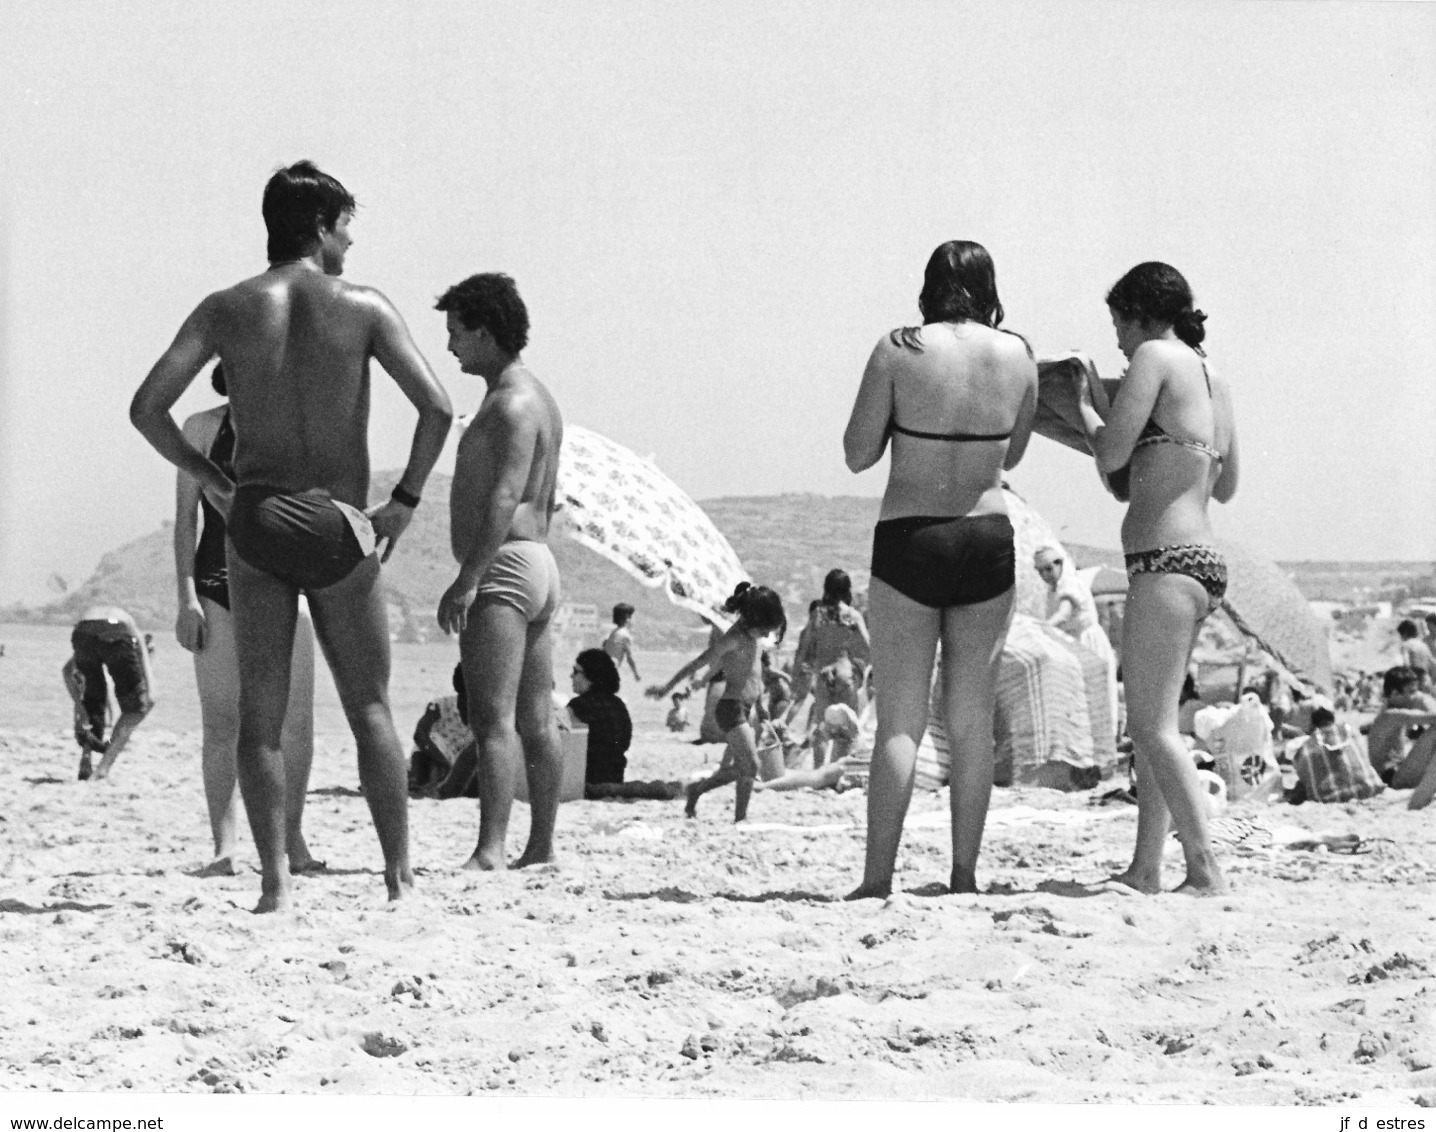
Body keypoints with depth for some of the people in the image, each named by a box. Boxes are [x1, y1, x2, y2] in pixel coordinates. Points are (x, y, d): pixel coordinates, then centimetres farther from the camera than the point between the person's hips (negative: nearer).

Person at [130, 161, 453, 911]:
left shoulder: (227, 309, 2)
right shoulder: (363, 308, -3)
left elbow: (147, 408, -4)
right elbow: (437, 409, -11)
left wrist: (208, 478, 8)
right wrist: (405, 499, -1)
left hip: (253, 526, 1)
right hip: (342, 534, -1)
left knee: (260, 717, 5)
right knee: (370, 711, 10)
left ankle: (275, 881, -4)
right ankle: (399, 876, 7)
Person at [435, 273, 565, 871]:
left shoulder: (512, 404, -12)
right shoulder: (537, 398, 21)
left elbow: (505, 498, -23)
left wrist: (468, 580, -28)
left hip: (503, 569, -11)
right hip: (538, 563, 11)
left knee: (493, 718, -17)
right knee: (536, 721, 13)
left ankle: (490, 850, -24)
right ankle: (541, 848, 18)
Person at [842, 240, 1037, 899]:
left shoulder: (898, 351, -7)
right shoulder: (1017, 355, 2)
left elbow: (858, 454, -2)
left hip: (908, 540, -2)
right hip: (987, 540, 2)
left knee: (900, 720, -1)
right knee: (972, 721, 9)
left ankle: (877, 880, -6)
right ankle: (964, 875, 9)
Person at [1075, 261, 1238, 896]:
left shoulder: (1155, 357, -7)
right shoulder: (1213, 380, 17)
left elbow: (1110, 455, -11)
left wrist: (1086, 407, 8)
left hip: (1166, 560, -10)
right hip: (1201, 561, 10)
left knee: (1153, 726, -11)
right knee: (1151, 724, 15)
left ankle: (1206, 871, -17)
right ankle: (1145, 870, 17)